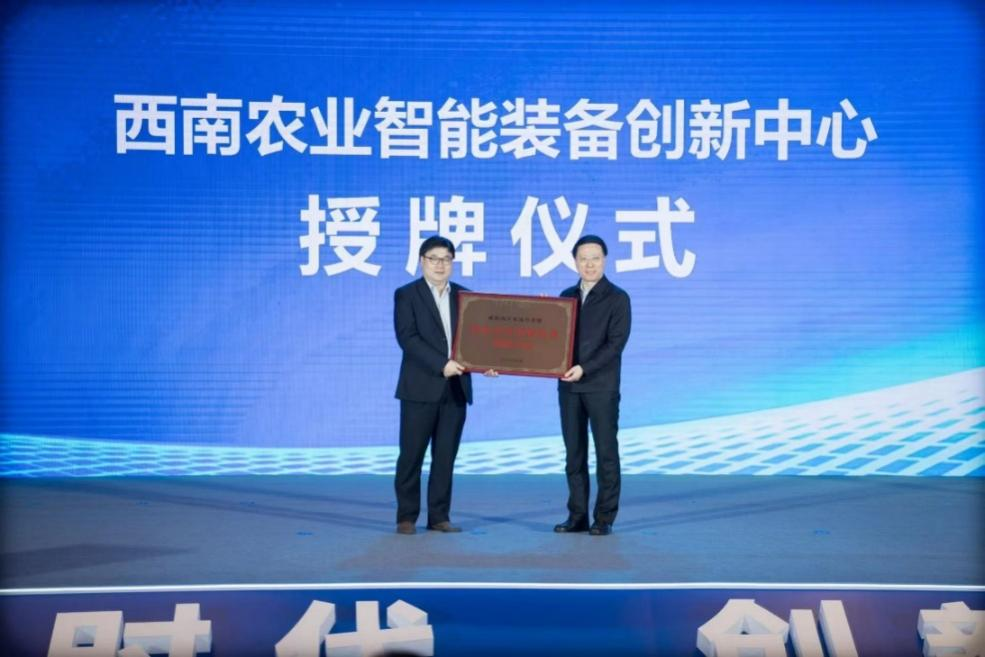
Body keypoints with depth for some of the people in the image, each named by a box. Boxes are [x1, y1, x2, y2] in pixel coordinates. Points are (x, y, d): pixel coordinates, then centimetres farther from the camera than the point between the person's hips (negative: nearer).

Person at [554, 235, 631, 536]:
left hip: (601, 385, -5)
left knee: (606, 452, 0)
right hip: (569, 385, 5)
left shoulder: (617, 298, -2)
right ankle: (578, 516, 12)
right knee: (574, 453, 7)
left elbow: (616, 342, -11)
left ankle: (604, 518, 5)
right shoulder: (566, 296, 14)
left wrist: (585, 368, -19)